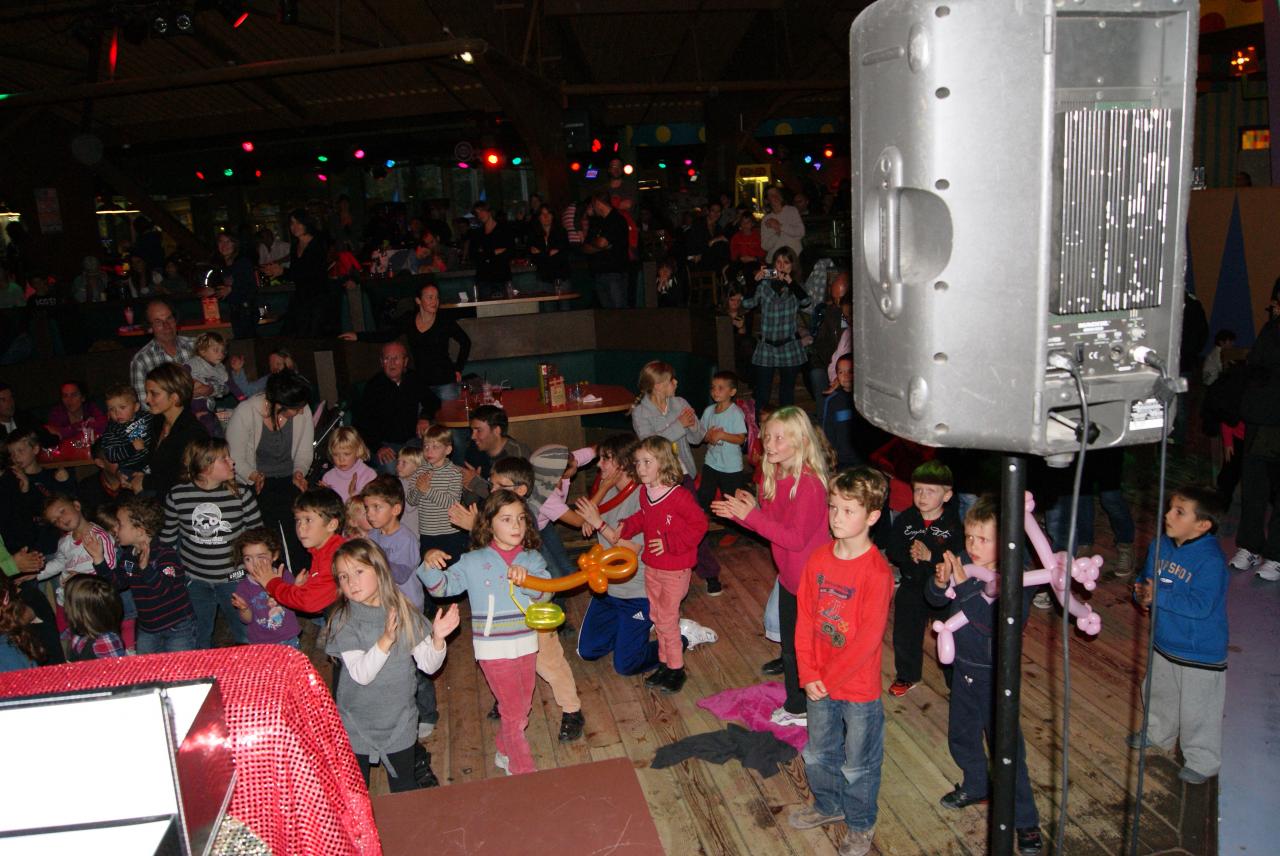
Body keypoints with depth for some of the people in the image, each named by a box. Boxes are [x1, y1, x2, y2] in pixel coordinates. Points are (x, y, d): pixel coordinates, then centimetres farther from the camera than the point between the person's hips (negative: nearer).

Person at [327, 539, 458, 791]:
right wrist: (385, 641, -36)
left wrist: (437, 638, -22)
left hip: (399, 722, 2)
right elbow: (360, 674, -23)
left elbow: (429, 665, -4)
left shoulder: (405, 613, -7)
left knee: (406, 790, 16)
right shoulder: (344, 621, -15)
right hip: (356, 725, -1)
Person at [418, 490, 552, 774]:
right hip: (494, 648, -4)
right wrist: (430, 565, -26)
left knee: (522, 708, 19)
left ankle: (505, 753, 44)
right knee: (513, 712, 1)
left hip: (527, 643, 4)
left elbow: (545, 591, -16)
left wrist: (527, 577, -37)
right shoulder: (474, 562, -7)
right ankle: (524, 771, 18)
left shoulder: (532, 559, -1)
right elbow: (442, 586, -6)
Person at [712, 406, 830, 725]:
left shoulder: (809, 484, -27)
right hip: (788, 576, 9)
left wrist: (752, 515, -28)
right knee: (790, 646, 22)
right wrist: (741, 512, -12)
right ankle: (795, 707, 41)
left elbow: (796, 538, -27)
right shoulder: (773, 475, 0)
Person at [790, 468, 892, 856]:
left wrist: (828, 679, -17)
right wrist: (808, 675, -7)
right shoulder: (818, 559, -5)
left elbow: (868, 638, -23)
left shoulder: (877, 573, -23)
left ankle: (860, 825, 39)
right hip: (819, 683, 5)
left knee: (858, 765, 16)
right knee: (818, 753, 25)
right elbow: (804, 620, -1)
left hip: (859, 689, -5)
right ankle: (828, 805, 50)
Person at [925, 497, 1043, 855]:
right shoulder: (965, 566, -9)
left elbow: (995, 622, -34)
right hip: (963, 667, 6)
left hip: (995, 674, -6)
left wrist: (965, 587, -40)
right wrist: (940, 582, -23)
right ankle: (976, 786, 49)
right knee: (961, 735, 23)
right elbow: (935, 600, -2)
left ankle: (1025, 820, 22)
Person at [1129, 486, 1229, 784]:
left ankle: (1202, 762, 30)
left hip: (1201, 653, -7)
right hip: (1164, 643, 8)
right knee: (1161, 694, 28)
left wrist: (1159, 596, -31)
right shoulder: (1160, 546, -5)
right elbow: (1146, 578, 7)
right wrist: (1142, 593, -14)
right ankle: (1158, 736, 51)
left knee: (1197, 709, 9)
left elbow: (1200, 606, -33)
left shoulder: (1211, 560, -28)